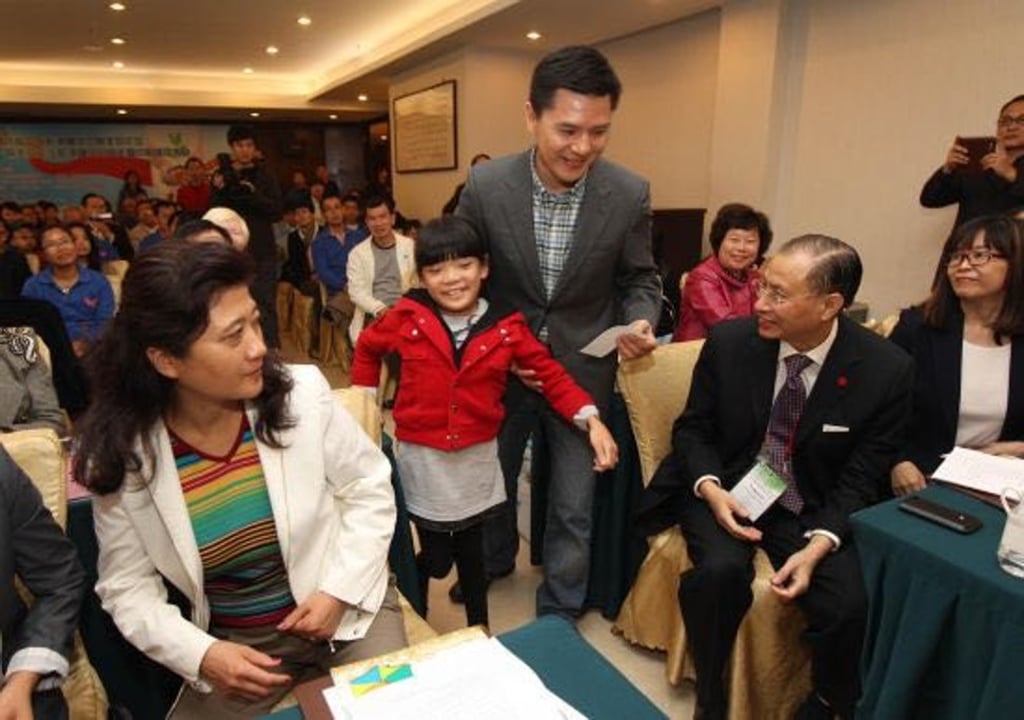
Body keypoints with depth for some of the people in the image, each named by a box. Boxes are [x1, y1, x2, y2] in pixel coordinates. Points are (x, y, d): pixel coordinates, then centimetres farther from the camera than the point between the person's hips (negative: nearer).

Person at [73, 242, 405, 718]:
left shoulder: (302, 393, -18)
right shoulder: (120, 454, -15)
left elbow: (369, 489, -5)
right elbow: (127, 586, -3)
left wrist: (339, 590, -12)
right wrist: (200, 654, -16)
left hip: (345, 609, -1)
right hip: (231, 646, 1)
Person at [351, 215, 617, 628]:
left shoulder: (505, 327, -7)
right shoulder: (407, 317, -8)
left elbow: (550, 374, -5)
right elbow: (368, 348, 11)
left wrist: (590, 419, -17)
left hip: (477, 459, 1)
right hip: (423, 461, -1)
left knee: (472, 554, 17)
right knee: (435, 558, 8)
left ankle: (479, 632, 39)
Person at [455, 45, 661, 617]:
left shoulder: (630, 194, -15)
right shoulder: (486, 185, -16)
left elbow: (639, 278, -1)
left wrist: (641, 321, -22)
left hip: (582, 372, 0)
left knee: (575, 506, 11)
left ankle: (559, 612, 38)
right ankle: (495, 559, 56)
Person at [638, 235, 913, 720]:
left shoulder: (886, 370, -12)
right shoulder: (728, 340, -11)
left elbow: (860, 478, -6)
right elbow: (692, 428, 1)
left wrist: (818, 545, -21)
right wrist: (710, 489, -18)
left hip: (816, 508, 1)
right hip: (726, 492, 0)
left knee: (849, 604, -24)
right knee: (721, 570, -29)